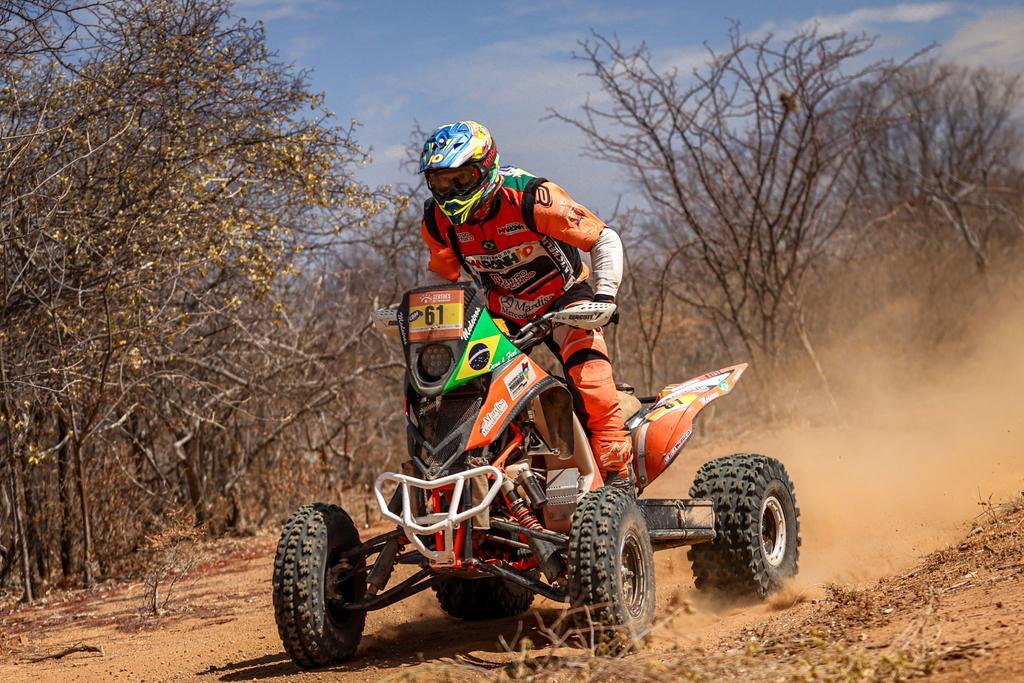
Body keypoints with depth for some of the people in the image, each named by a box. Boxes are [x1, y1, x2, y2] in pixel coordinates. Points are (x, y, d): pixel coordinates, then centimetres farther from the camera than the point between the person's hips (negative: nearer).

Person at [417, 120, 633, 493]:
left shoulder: (532, 200, -26)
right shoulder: (437, 220, -8)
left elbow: (604, 238, -19)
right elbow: (442, 273, 15)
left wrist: (604, 295, -28)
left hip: (562, 299, -5)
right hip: (501, 312, 5)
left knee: (589, 378, -28)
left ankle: (617, 475, -21)